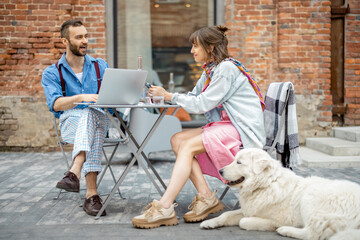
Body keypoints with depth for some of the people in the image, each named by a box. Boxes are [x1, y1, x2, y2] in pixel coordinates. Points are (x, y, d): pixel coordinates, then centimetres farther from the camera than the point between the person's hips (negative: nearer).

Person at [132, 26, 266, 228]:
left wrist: (169, 96, -9)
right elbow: (194, 97, 16)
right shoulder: (211, 70, 16)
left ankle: (164, 207, -25)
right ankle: (206, 197, -10)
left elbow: (201, 104, -18)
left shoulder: (227, 69, -14)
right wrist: (162, 96, 2)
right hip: (226, 126, 9)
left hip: (243, 131, -9)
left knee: (188, 146, -23)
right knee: (178, 140, -7)